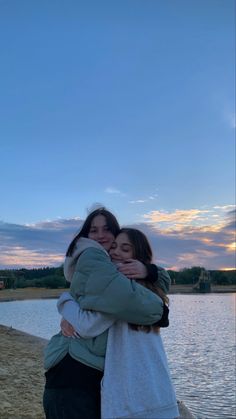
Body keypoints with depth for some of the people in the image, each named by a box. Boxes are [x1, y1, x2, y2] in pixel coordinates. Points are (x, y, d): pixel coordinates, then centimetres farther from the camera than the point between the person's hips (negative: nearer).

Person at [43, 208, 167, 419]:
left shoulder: (109, 265, 18)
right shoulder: (91, 258, -11)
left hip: (92, 372, 9)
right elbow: (126, 297, -25)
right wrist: (158, 307, -6)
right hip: (73, 372, -9)